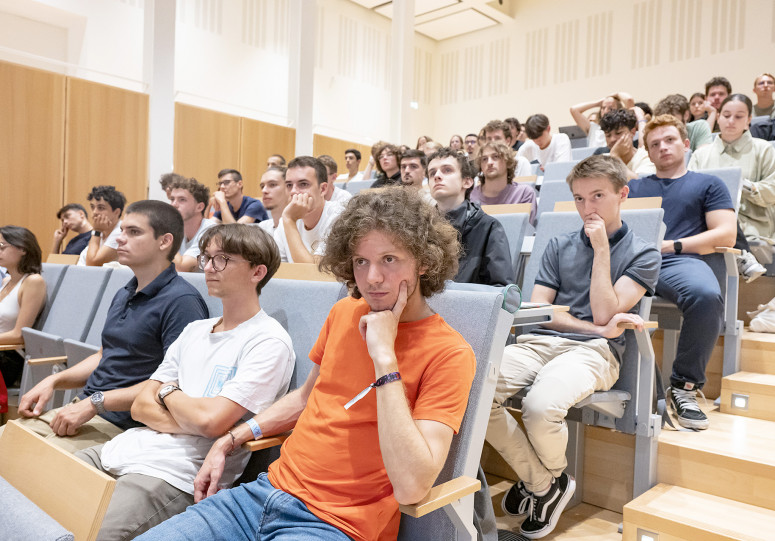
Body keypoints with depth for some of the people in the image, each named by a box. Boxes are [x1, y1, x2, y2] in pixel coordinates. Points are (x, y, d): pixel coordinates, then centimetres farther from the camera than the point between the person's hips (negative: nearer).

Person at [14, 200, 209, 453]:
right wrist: (54, 381, 10)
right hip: (81, 409, 9)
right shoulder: (123, 295, 16)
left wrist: (96, 402, -20)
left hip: (120, 424, -9)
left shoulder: (181, 301, -17)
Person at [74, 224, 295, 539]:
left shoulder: (269, 342, -11)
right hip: (126, 449, 8)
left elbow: (210, 420, -20)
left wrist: (167, 392, 0)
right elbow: (141, 406, 11)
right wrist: (192, 422, -9)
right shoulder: (195, 330, 15)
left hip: (176, 475, -7)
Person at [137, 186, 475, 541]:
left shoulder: (448, 353, -15)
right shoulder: (345, 313, 6)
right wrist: (228, 442, 16)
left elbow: (411, 487, -24)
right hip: (269, 490, 6)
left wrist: (384, 356, -25)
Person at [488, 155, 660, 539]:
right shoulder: (559, 246, 21)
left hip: (593, 351, -3)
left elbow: (604, 313, -3)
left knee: (540, 406, -36)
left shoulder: (643, 254, 11)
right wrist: (597, 327, -3)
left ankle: (552, 476, 4)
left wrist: (601, 249, -1)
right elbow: (538, 307, 10)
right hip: (539, 342, 4)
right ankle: (541, 482, -2)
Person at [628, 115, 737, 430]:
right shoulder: (633, 187, 32)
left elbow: (725, 235, 9)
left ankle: (685, 386, -18)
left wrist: (670, 245, -4)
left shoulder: (708, 185, 24)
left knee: (706, 295, -38)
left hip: (679, 261, -1)